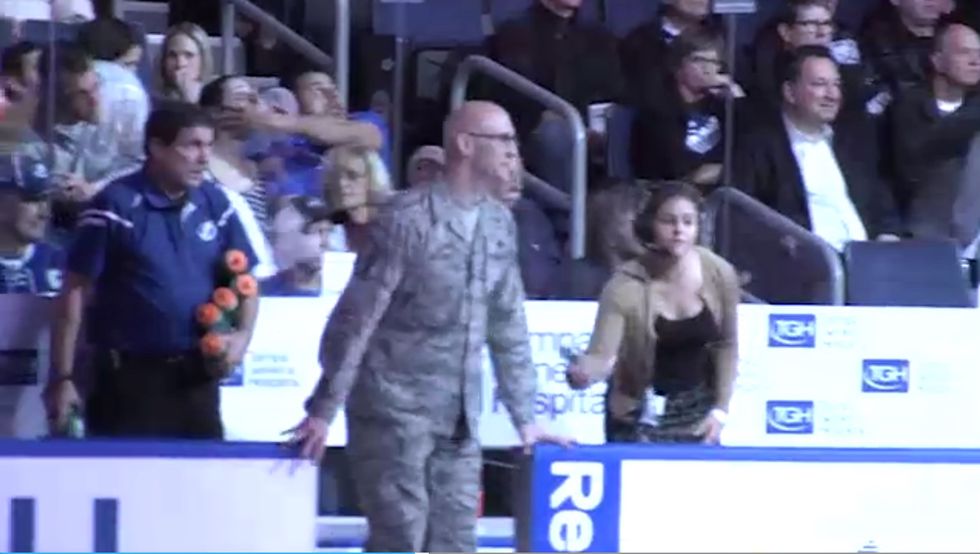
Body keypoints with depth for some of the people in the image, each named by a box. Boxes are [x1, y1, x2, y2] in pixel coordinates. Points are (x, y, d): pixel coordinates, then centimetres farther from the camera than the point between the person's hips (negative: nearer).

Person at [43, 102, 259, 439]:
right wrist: (62, 377, -10)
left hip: (196, 376, 5)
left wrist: (243, 333, -3)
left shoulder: (215, 205, 7)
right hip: (130, 375, -5)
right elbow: (75, 291, -7)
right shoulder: (116, 205, -8)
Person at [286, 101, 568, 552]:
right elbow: (357, 317, -11)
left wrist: (525, 417, 14)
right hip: (394, 407, -6)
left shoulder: (499, 223, 8)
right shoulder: (409, 217, -12)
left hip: (458, 418, 6)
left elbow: (508, 326, 15)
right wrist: (323, 410, -13)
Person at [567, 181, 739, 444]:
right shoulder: (626, 286, -20)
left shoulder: (719, 275, -10)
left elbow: (725, 345, 4)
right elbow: (602, 355, -25)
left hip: (697, 410, 3)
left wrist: (720, 410, 0)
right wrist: (583, 371, -48)